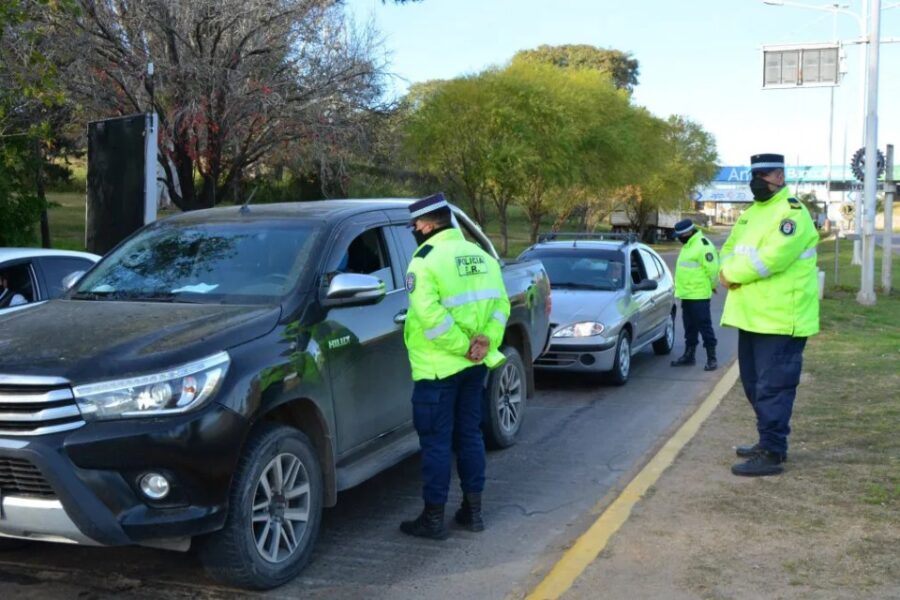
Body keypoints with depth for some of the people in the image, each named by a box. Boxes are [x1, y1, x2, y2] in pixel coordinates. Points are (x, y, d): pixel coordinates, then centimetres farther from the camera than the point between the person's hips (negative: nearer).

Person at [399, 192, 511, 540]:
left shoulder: (425, 260, -14)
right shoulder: (481, 256, 9)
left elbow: (429, 315, -24)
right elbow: (501, 304, 5)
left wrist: (463, 347, -18)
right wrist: (487, 339, -5)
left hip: (437, 367, -7)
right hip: (475, 366, 7)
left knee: (436, 441, 2)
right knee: (469, 434, 16)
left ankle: (434, 517, 9)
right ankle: (473, 510, 23)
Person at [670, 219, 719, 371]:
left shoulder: (703, 245, -16)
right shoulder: (688, 245, 17)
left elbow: (712, 268, -18)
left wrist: (711, 286, -6)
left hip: (699, 295, -10)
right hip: (687, 295, 10)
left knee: (704, 326, -6)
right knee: (689, 327, 16)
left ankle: (711, 359, -1)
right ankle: (689, 356, 25)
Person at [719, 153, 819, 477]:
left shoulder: (792, 213, -13)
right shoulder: (751, 213, 17)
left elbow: (772, 258, -24)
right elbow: (729, 251, 16)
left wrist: (733, 274, -12)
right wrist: (729, 272, -7)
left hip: (780, 318, -9)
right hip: (751, 316, 9)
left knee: (773, 387, -7)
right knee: (754, 384, 16)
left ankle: (772, 454, -3)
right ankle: (768, 441, 29)